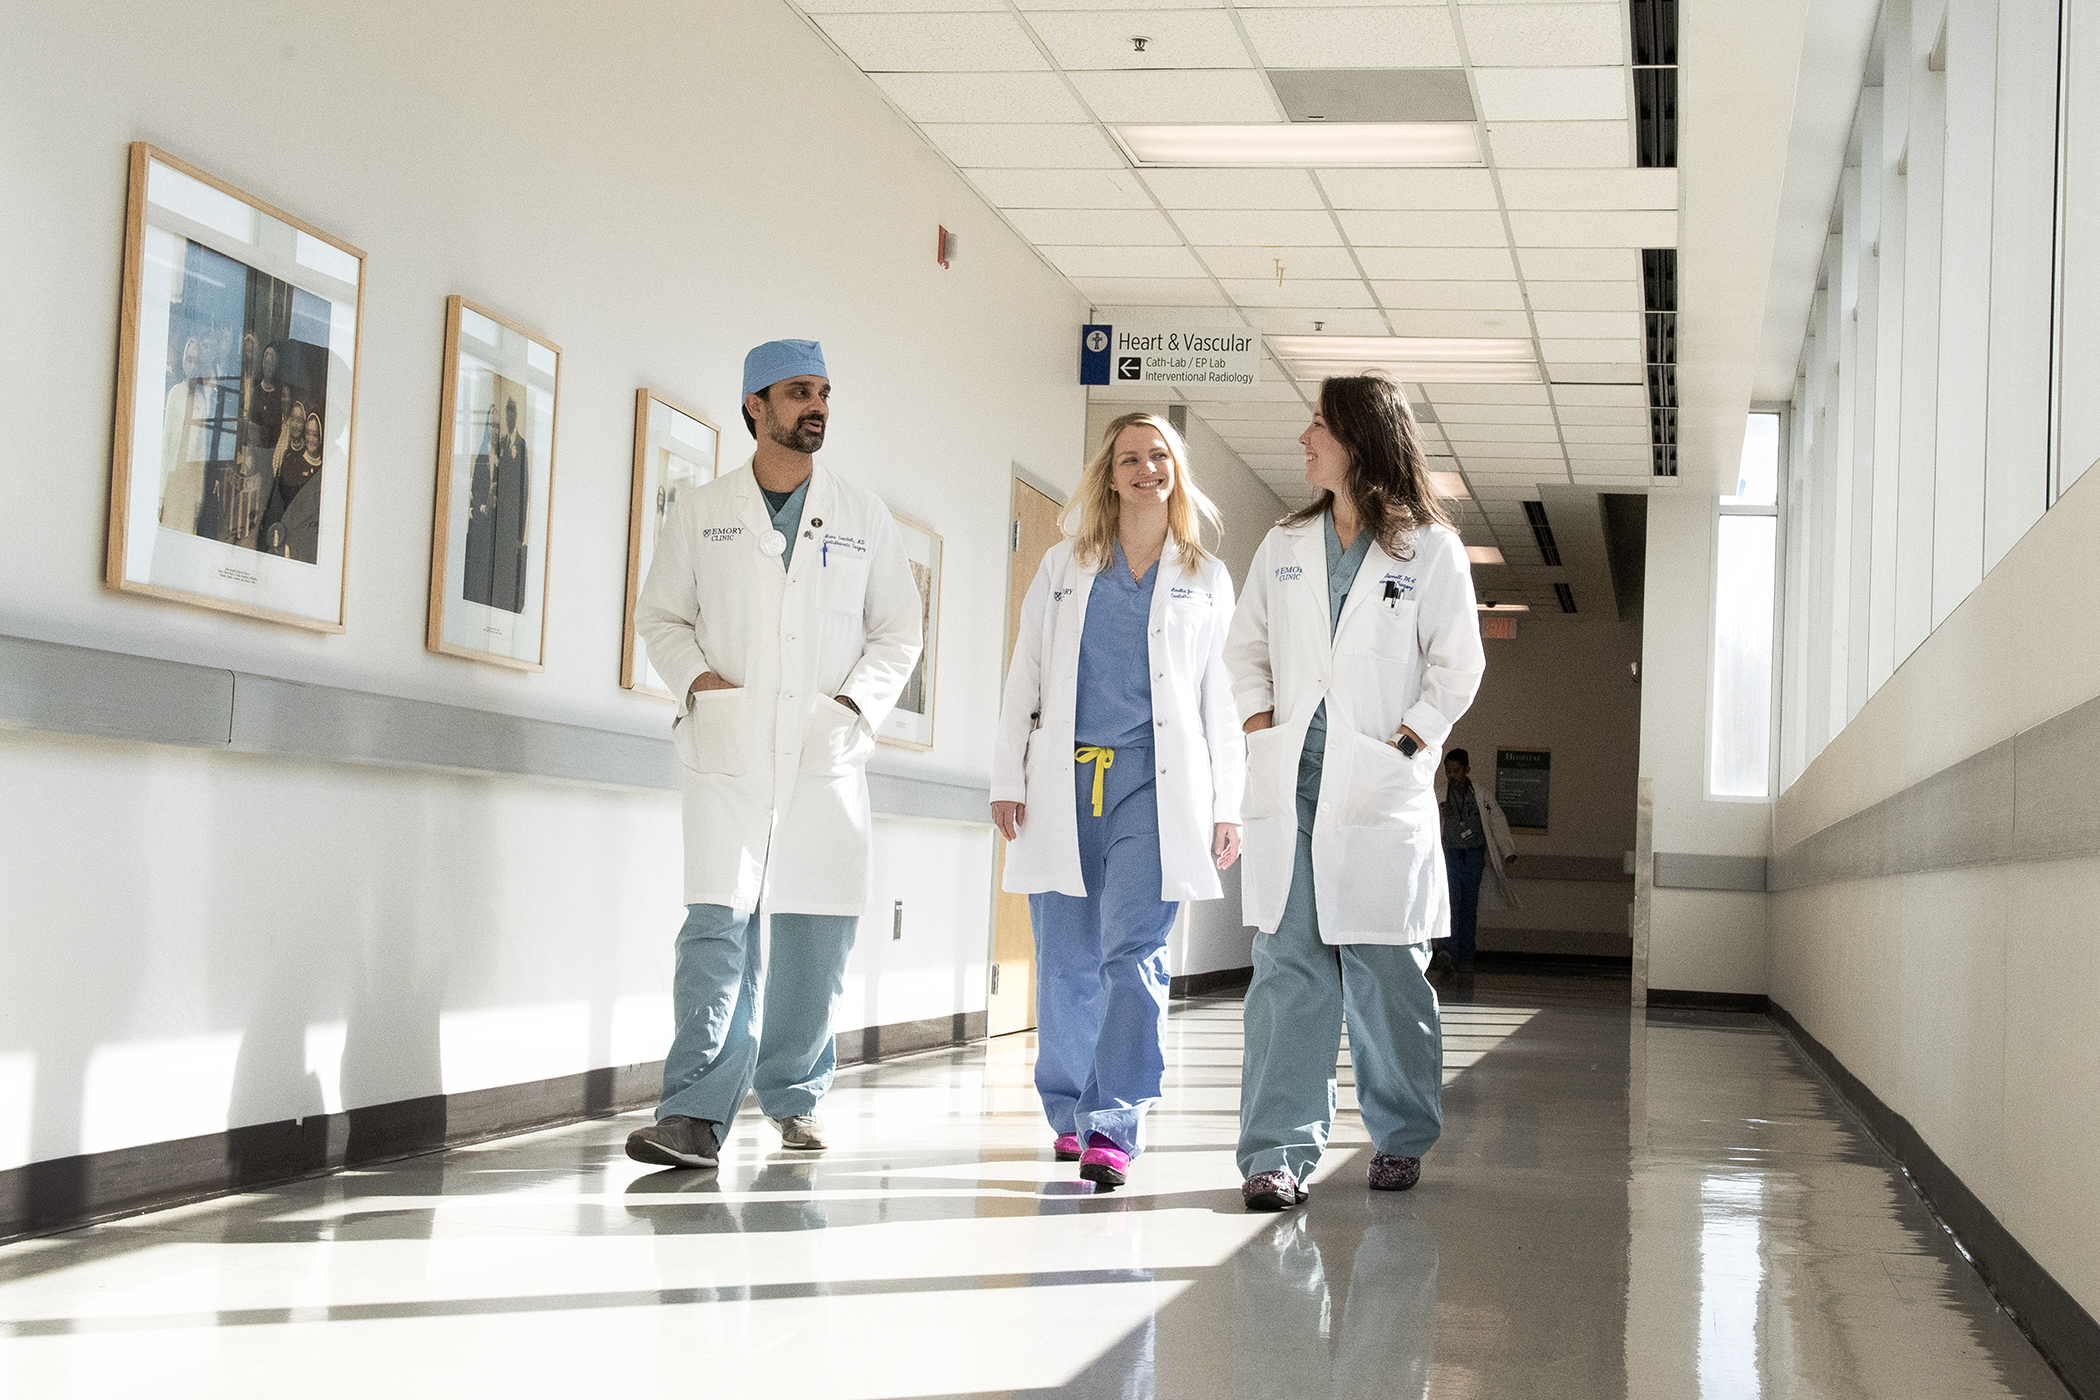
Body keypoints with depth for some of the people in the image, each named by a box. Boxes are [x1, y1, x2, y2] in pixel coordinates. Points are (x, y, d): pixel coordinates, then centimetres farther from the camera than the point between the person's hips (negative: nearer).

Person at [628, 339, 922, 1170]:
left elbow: (898, 632, 12)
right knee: (716, 925, -13)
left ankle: (794, 1098, 19)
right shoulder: (700, 513, 10)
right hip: (728, 755, -1)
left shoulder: (864, 518, 12)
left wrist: (856, 704, -3)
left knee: (815, 938, 3)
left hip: (827, 758, 2)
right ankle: (696, 1114, -14)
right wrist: (694, 677, -6)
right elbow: (661, 617, 13)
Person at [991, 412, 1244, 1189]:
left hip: (1155, 782, -1)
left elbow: (1221, 697, 12)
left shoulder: (1206, 579, 13)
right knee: (1067, 959, 4)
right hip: (1063, 782, 2)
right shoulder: (1063, 567, 15)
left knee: (1134, 952, -14)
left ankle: (1113, 1127, -17)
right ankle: (1068, 1112, 19)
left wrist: (1227, 805, 7)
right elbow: (1025, 678, 13)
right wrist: (1006, 779, 5)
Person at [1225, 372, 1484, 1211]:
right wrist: (1260, 726, 5)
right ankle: (1280, 1150, -3)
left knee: (1386, 972, 2)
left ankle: (1400, 1137, 19)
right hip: (1290, 783, 3)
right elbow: (1246, 647, 20)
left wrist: (1407, 743, -6)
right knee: (1288, 965, -4)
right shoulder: (1283, 547, 15)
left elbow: (1457, 664, 4)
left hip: (1380, 789, -3)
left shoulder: (1430, 549, 3)